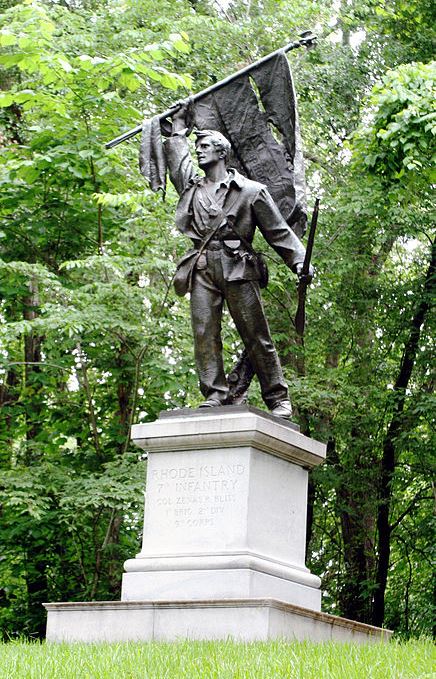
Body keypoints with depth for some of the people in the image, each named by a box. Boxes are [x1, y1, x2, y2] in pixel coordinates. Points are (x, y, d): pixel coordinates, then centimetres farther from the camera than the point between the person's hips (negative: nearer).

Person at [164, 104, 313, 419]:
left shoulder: (249, 190, 8)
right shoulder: (191, 187, 21)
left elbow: (279, 230, 5)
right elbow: (177, 153, 38)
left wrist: (299, 262, -5)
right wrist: (179, 122, 47)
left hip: (237, 266, -4)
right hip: (202, 267, 4)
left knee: (256, 335, -6)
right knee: (204, 331, -7)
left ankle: (279, 400, -5)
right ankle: (214, 396, -8)